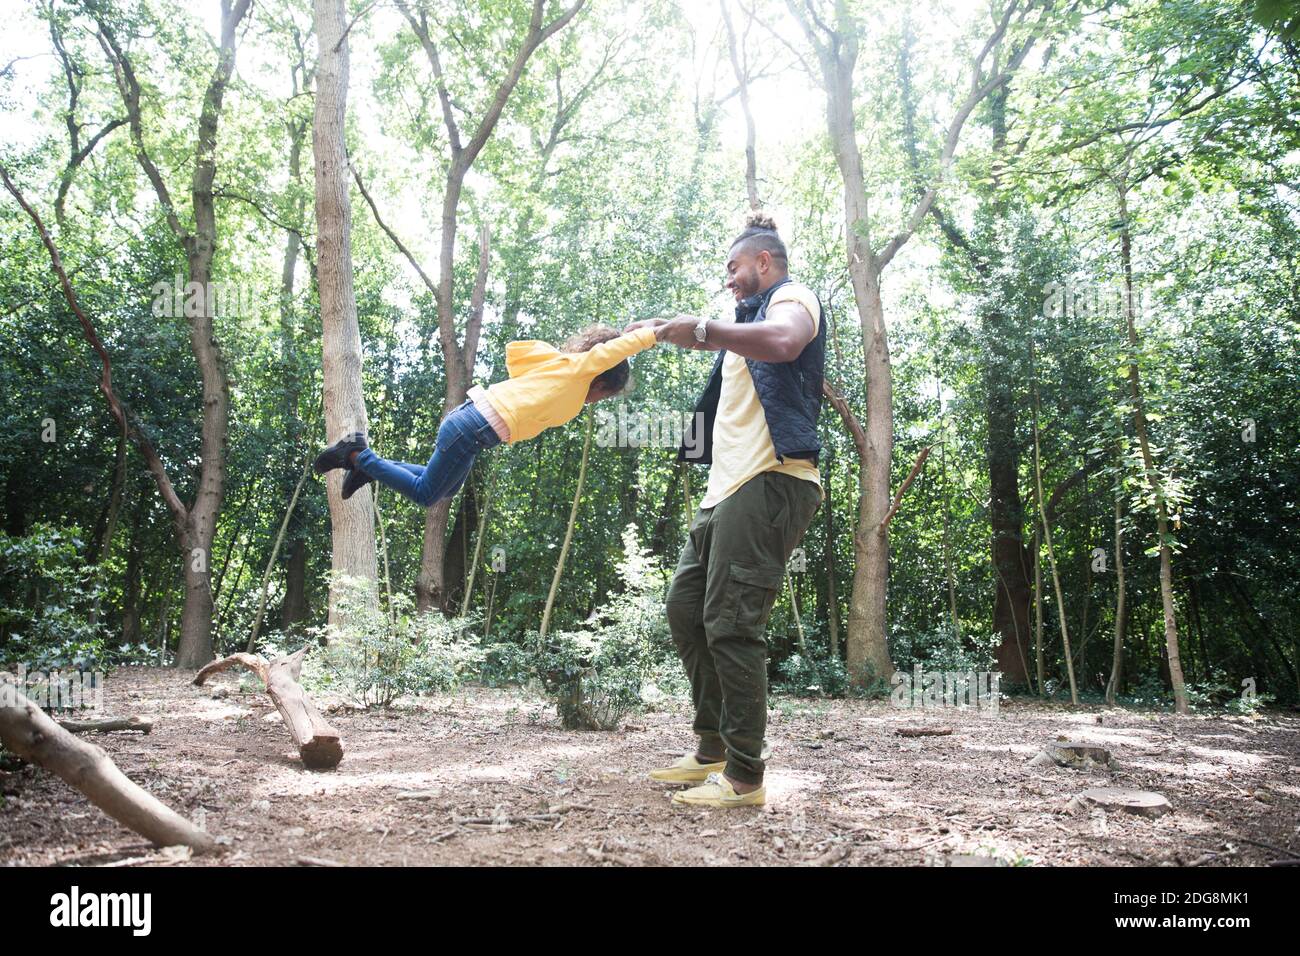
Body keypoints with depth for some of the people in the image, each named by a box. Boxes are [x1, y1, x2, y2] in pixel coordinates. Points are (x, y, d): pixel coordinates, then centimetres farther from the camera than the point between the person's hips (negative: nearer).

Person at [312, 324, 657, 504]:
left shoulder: (558, 361, 17)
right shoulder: (580, 366, -5)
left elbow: (515, 350, 21)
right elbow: (620, 347, -14)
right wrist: (657, 332, -1)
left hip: (470, 415, 10)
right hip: (475, 428, -10)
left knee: (446, 489, 27)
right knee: (424, 494, 5)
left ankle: (364, 460, 24)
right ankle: (358, 455, 7)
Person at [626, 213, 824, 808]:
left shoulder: (791, 296, 0)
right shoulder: (752, 319, 30)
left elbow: (782, 341, -24)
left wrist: (703, 330, -23)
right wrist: (667, 333, 28)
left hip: (769, 484, -11)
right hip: (730, 488, 11)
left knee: (731, 624, -13)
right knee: (686, 607, 11)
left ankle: (745, 776, -5)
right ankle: (713, 749, 18)